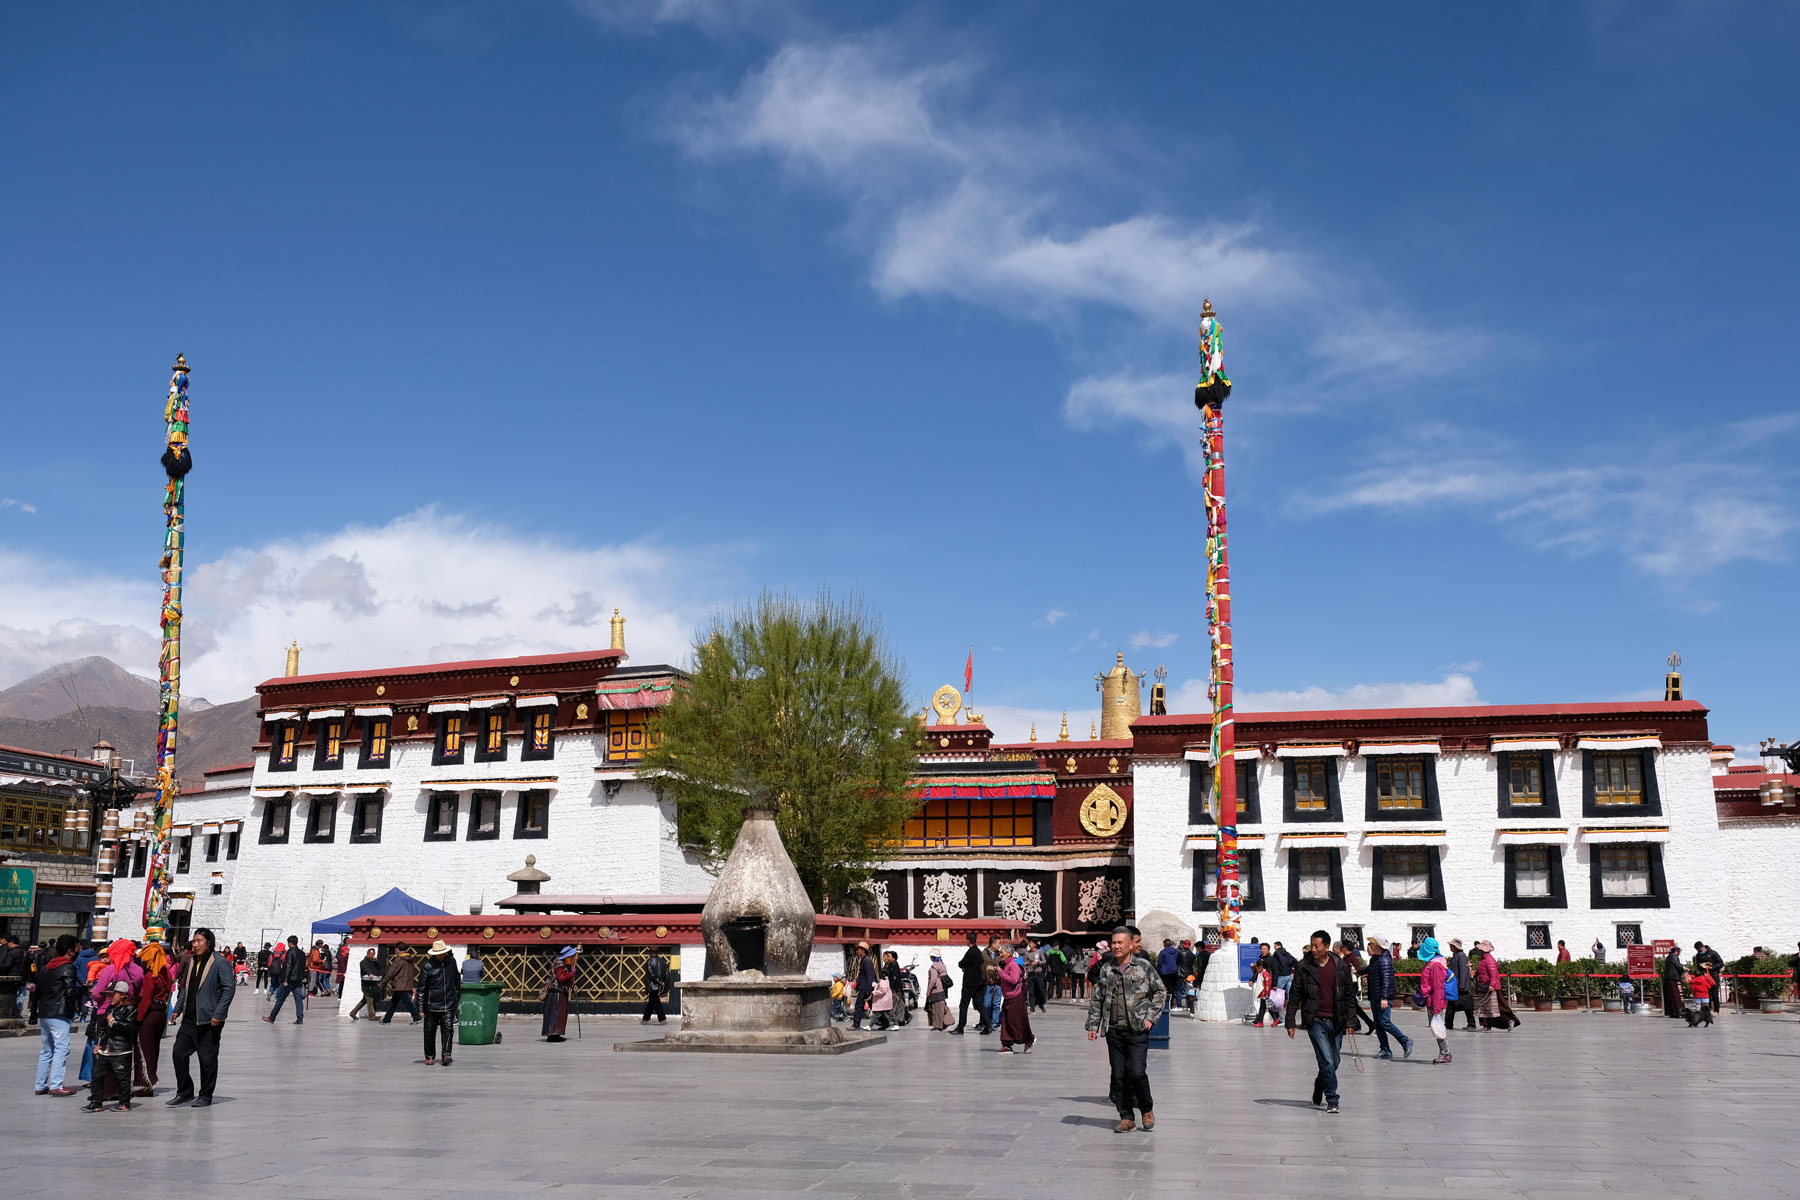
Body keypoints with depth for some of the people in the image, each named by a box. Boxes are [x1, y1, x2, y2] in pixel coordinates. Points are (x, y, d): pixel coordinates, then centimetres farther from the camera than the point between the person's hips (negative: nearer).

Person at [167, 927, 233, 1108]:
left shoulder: (219, 962, -11)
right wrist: (177, 1009, 14)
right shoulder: (191, 961, 12)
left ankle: (205, 1096, 13)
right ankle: (184, 1093, 19)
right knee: (179, 1053, 6)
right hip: (189, 1019, 7)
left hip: (208, 1020, -7)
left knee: (207, 1058, 1)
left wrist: (218, 1014, -17)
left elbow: (230, 987, -15)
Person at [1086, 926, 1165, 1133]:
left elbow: (1159, 992, 7)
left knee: (1137, 1072, -10)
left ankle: (1147, 1110, 14)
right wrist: (1093, 1025, 7)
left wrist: (1151, 1017, -2)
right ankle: (1126, 1117, 15)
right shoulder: (1105, 969, 8)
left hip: (1138, 1030, -3)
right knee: (1118, 1075, 4)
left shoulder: (1144, 967, 0)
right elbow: (1096, 999, 13)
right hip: (1114, 1031, 3)